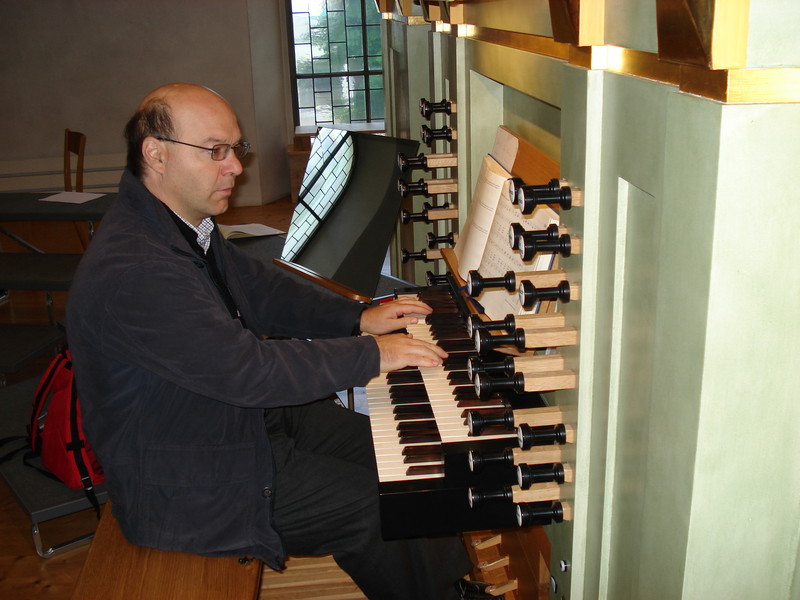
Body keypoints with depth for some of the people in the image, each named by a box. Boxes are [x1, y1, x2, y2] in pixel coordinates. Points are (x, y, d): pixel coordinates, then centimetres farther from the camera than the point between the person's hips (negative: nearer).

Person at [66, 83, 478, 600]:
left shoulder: (189, 223, 1)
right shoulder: (129, 272, -32)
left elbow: (259, 288, 12)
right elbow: (248, 369, -33)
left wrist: (359, 318, 3)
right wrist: (371, 356, -25)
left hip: (244, 415, 10)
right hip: (187, 485, -10)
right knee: (379, 508, -9)